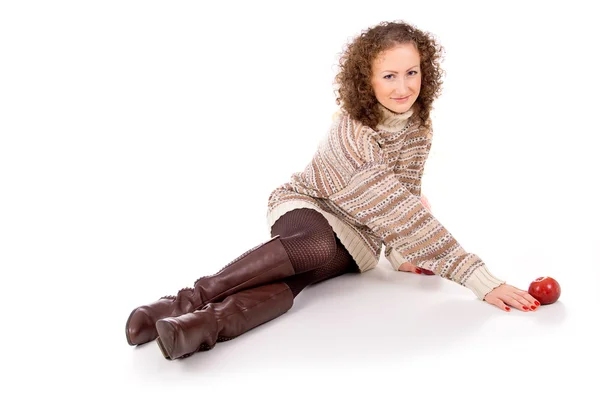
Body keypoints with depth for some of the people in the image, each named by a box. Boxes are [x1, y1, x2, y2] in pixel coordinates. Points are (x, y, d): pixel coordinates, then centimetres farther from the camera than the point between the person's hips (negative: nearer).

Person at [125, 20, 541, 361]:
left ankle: (209, 323, -55)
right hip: (305, 204, -3)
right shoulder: (352, 132, -27)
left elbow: (403, 200, 6)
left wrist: (401, 254, -13)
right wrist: (482, 279, -35)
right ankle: (191, 298, -39)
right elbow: (395, 209, -33)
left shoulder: (419, 126, -4)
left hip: (358, 238, 3)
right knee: (317, 244, -40)